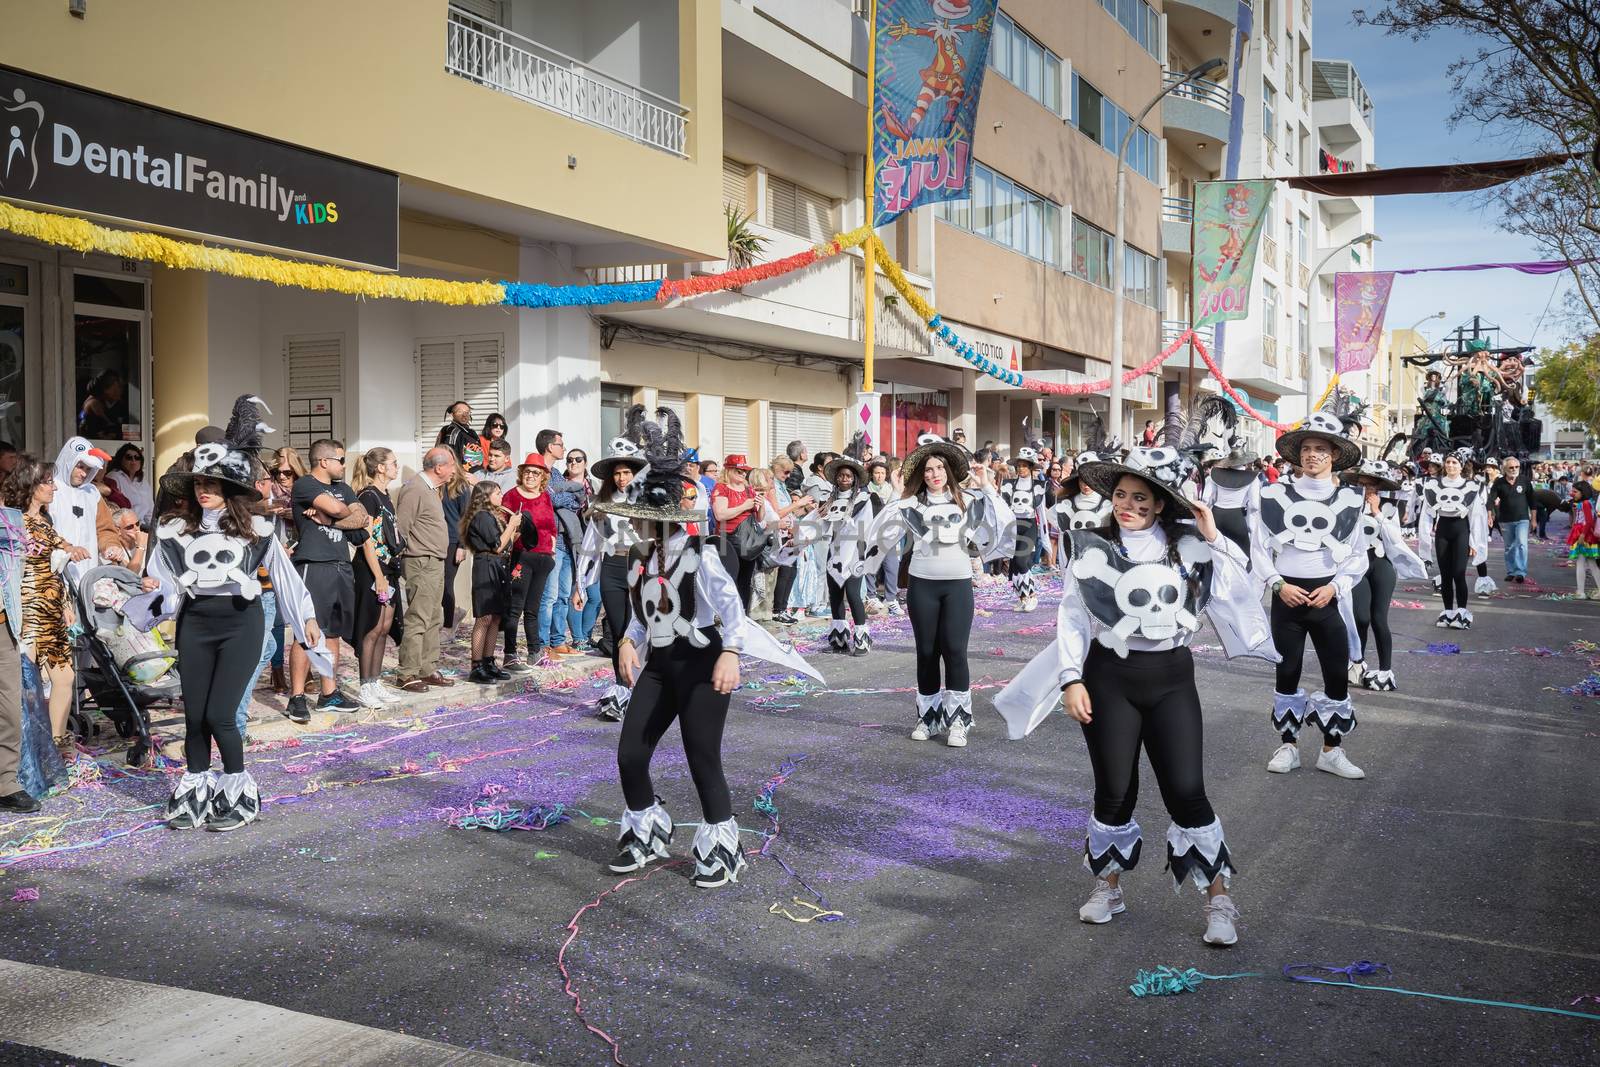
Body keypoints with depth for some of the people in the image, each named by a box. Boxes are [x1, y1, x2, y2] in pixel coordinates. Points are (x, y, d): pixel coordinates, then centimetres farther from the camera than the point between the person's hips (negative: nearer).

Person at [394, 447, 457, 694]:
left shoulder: (432, 489, 17)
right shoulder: (414, 489, -15)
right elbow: (401, 528, -17)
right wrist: (409, 554, -12)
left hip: (436, 563, 10)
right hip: (421, 563, -10)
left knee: (434, 620, 14)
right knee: (417, 620, -8)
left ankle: (429, 670, 21)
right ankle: (408, 675, -4)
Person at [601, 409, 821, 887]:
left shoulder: (697, 554, -15)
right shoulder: (638, 555, 7)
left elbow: (731, 604, -18)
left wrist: (730, 654, -27)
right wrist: (630, 642, 3)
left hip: (700, 664, -7)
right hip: (658, 664, 7)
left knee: (703, 762, -3)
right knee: (629, 755, 3)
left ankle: (721, 849, 16)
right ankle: (647, 834, 27)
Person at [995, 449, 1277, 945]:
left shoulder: (1190, 548, 1)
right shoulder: (1090, 549, -1)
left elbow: (1238, 597, -4)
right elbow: (1072, 619, 1)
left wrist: (1215, 539, -8)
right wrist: (1072, 679, -6)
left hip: (1171, 680, 0)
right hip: (1109, 679, 0)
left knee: (1185, 791, -4)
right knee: (1114, 792, 7)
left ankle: (1218, 897, 12)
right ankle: (1109, 885, 29)